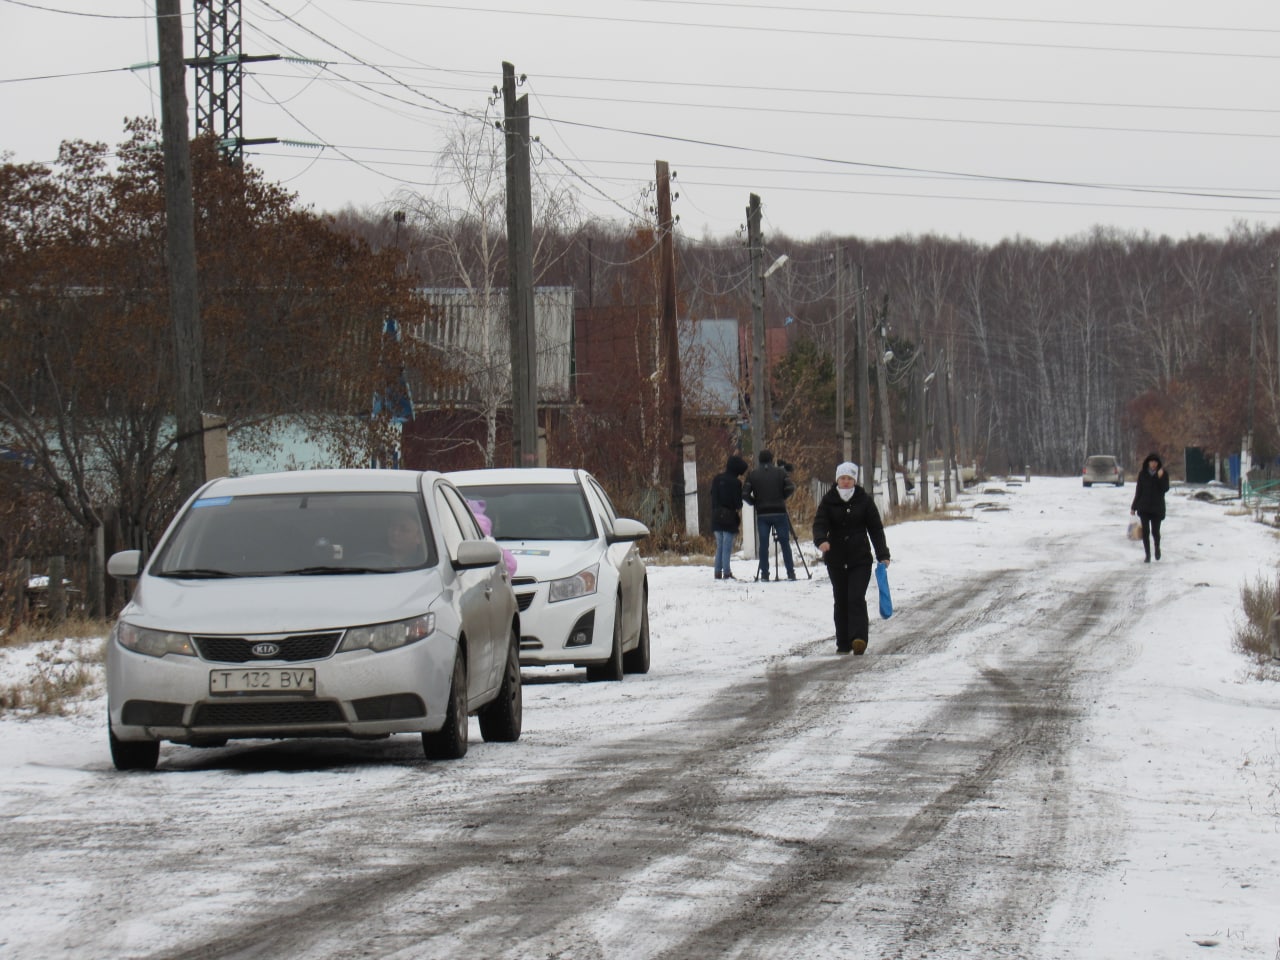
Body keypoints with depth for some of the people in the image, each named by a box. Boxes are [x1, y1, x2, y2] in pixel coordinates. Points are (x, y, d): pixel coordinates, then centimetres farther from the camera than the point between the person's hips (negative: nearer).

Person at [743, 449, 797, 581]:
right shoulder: (780, 472, 3)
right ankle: (791, 573, 2)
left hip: (762, 514, 0)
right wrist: (783, 498, 11)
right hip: (779, 513, 0)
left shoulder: (752, 475, 4)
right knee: (785, 543, 4)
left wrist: (754, 502, 12)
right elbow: (790, 488, -7)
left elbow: (745, 494, -4)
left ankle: (764, 573, -2)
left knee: (763, 544, 2)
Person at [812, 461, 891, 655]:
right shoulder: (828, 501, 2)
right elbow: (819, 523, -8)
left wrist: (883, 555, 0)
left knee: (856, 599, -15)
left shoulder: (864, 501, 2)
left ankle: (858, 639, -23)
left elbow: (876, 529, 5)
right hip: (836, 559, 2)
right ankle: (843, 643, 16)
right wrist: (821, 540, -30)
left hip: (860, 559, -2)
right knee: (841, 601, 8)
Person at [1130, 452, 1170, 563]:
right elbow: (1138, 491, 6)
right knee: (1145, 531, -2)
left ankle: (1157, 547, 30)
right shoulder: (1143, 474, 3)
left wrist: (1160, 478, -26)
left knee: (1155, 531, -2)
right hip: (1144, 507, 1)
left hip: (1157, 507, -1)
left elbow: (1165, 489, -11)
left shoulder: (1163, 474, -2)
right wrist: (1134, 507, 5)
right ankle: (1148, 555, 7)